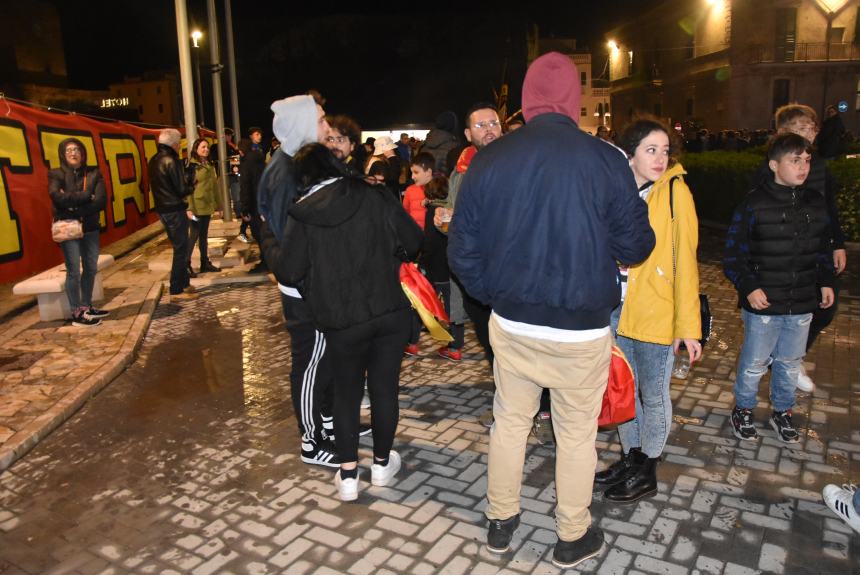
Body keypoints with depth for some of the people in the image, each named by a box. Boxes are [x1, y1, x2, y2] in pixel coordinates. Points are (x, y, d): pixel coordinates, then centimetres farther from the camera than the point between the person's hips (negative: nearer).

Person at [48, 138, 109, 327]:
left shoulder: (93, 173, 6)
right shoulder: (56, 175, -1)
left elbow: (101, 201, -7)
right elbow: (58, 197, -21)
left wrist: (75, 208, -16)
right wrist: (85, 196, -16)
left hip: (90, 228, 4)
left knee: (91, 269, 9)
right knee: (74, 271, -5)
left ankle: (86, 307, 23)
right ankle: (77, 314, 2)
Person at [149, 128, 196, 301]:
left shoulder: (154, 161, 12)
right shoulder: (171, 161, -15)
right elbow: (182, 189, -17)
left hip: (162, 209, 9)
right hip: (175, 210, -9)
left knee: (179, 248, 19)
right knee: (181, 250, -4)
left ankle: (184, 283, 26)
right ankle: (176, 291, -2)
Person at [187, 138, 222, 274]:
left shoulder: (209, 165, 14)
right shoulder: (191, 165, -9)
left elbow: (214, 185, 17)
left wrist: (218, 204, 16)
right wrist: (189, 208, -20)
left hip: (208, 205, 7)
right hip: (197, 206, -7)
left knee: (204, 235, 12)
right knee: (194, 235, -4)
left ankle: (205, 263, 18)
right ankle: (186, 264, 5)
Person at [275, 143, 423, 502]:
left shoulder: (301, 214, -4)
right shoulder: (373, 196, -3)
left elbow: (290, 270, -4)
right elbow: (412, 240, -3)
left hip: (340, 321, 0)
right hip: (389, 311, 1)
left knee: (346, 392, 16)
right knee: (384, 388, 14)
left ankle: (348, 475, 17)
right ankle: (382, 464, 30)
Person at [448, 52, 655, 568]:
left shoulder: (488, 160, -5)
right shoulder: (606, 160, -12)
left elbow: (463, 250, -1)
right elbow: (635, 247, -3)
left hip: (510, 323, 3)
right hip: (582, 330, -2)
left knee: (509, 422, 19)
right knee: (577, 433, 15)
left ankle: (501, 522, 37)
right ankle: (573, 538, 33)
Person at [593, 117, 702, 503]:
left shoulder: (675, 191, -9)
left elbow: (685, 261, -10)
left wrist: (689, 326, -12)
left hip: (656, 315, -4)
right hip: (616, 310, 4)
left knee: (653, 395, 10)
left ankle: (646, 474, 28)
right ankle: (630, 458, 37)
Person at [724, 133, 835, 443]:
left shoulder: (816, 204, 5)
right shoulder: (754, 204, -12)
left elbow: (823, 251, 17)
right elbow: (733, 254, -10)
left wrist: (825, 282, 7)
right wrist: (748, 287, -18)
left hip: (802, 304, 5)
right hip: (763, 304, -4)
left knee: (790, 363, 17)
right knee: (754, 363, 8)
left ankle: (782, 412, 36)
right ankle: (743, 410, 28)